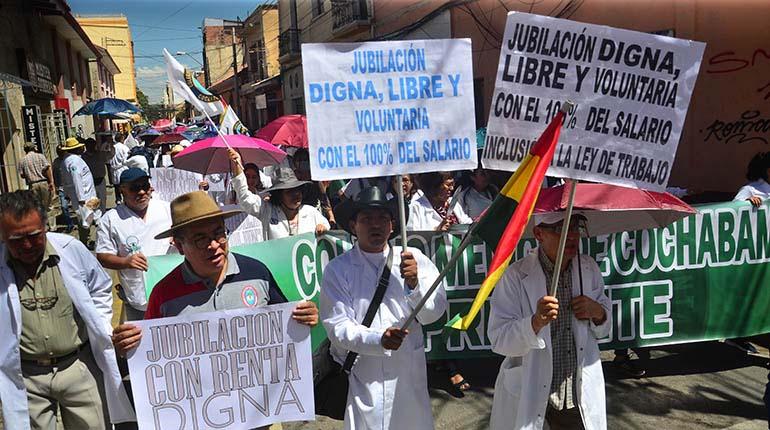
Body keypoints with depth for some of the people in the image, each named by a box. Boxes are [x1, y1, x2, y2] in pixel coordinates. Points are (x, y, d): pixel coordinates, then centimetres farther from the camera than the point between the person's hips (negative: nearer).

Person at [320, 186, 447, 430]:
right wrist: (378, 339, -27)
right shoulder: (337, 270, -7)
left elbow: (434, 313, -7)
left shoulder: (414, 259, -3)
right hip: (362, 380, -2)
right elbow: (338, 327, -11)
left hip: (409, 375, 2)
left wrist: (415, 283, -25)